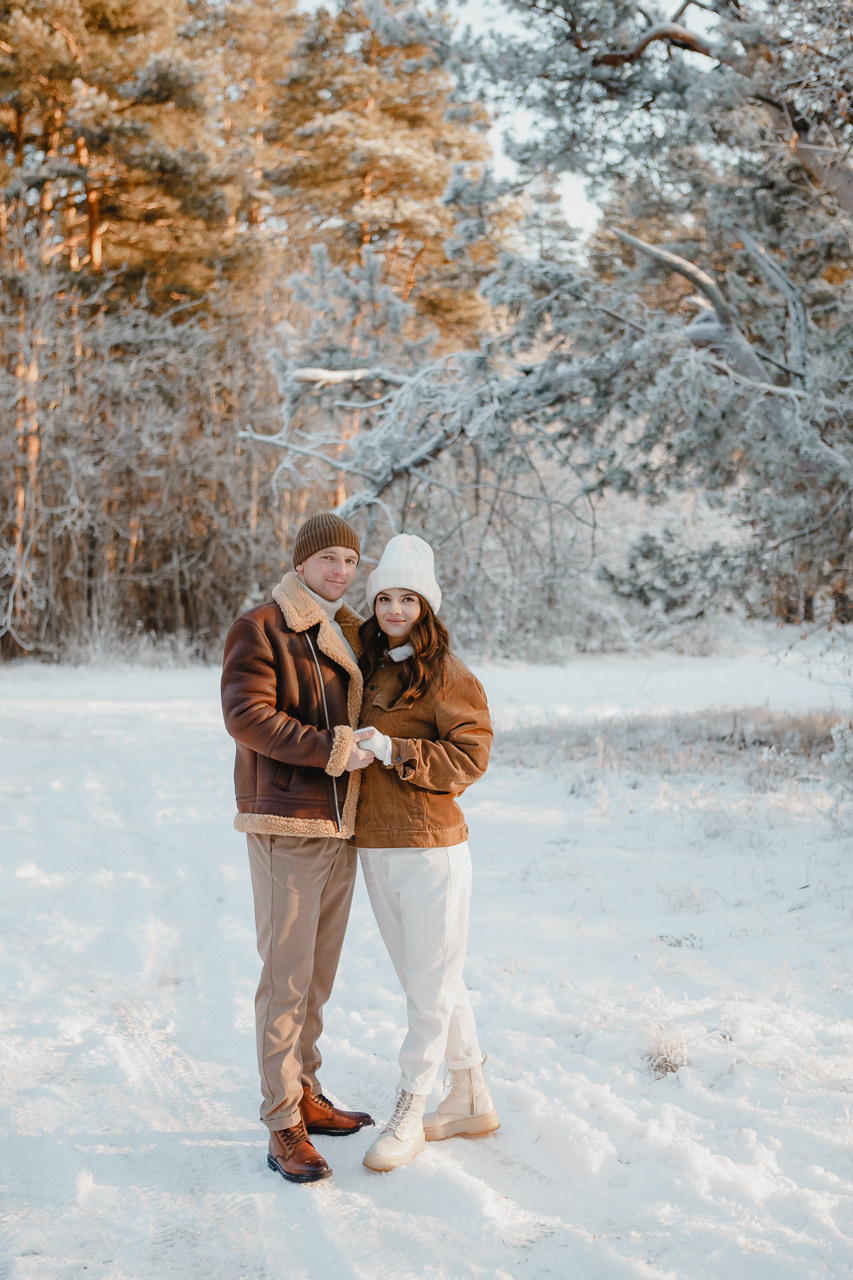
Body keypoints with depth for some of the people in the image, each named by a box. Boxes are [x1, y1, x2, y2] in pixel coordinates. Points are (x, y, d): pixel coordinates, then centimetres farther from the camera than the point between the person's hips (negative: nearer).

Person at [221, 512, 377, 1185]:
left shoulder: (353, 633, 16)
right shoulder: (260, 628, -7)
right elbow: (246, 713, -18)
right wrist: (329, 749, -21)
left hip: (340, 824, 7)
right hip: (286, 822, -7)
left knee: (320, 970, 14)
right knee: (287, 972, -7)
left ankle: (305, 1095, 27)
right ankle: (284, 1128, -2)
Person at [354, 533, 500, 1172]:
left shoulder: (446, 673, -8)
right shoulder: (370, 669, 13)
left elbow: (470, 755, -14)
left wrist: (395, 753, -20)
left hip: (431, 847, -8)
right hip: (376, 848, 8)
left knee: (430, 987, 0)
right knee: (432, 983, 16)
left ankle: (408, 1116, 11)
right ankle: (473, 1100, 29)